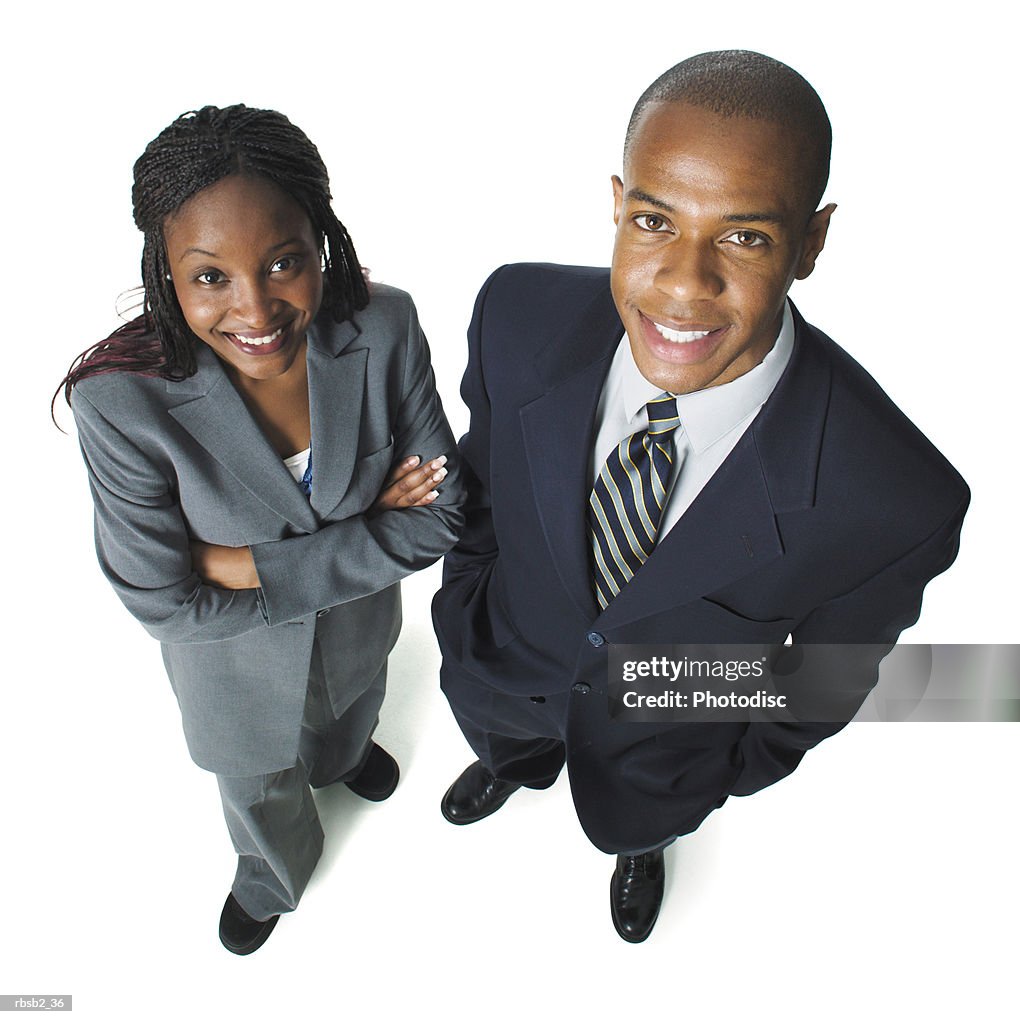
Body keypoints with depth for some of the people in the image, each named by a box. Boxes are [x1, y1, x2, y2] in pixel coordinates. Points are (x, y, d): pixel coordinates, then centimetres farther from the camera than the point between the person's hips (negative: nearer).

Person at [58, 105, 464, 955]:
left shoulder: (385, 327, -29)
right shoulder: (121, 401, -34)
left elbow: (441, 515, -23)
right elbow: (165, 603, -26)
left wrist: (248, 565, -27)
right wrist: (362, 533, -26)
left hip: (360, 620, 2)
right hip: (235, 654, -1)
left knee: (351, 710, 37)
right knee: (259, 787, 30)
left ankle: (343, 753, 77)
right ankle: (274, 873, 68)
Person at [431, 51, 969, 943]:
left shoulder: (898, 502, -37)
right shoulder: (520, 316, -31)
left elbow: (835, 668, -15)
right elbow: (485, 466, -9)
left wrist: (754, 765, 1)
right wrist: (464, 595, 3)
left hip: (664, 744, -1)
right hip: (501, 669, 2)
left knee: (634, 824, 33)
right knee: (503, 740, 37)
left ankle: (644, 852, 74)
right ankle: (515, 769, 77)